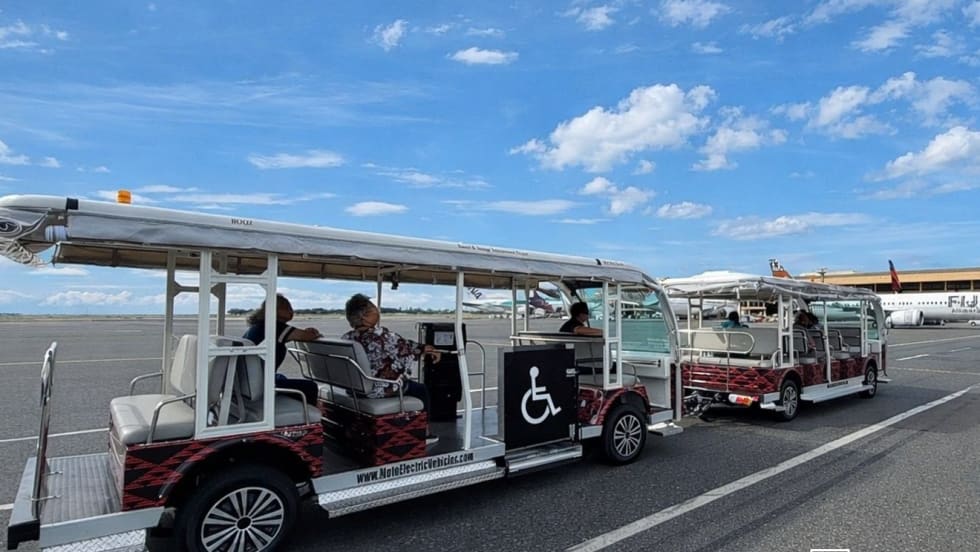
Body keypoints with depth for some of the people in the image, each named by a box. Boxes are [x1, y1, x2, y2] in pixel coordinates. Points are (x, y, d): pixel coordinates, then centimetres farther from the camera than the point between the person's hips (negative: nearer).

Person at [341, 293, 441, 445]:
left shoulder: (345, 338, -1)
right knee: (420, 390, 18)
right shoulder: (382, 335, -24)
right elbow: (405, 349, -13)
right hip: (380, 389, -7)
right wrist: (425, 349, 8)